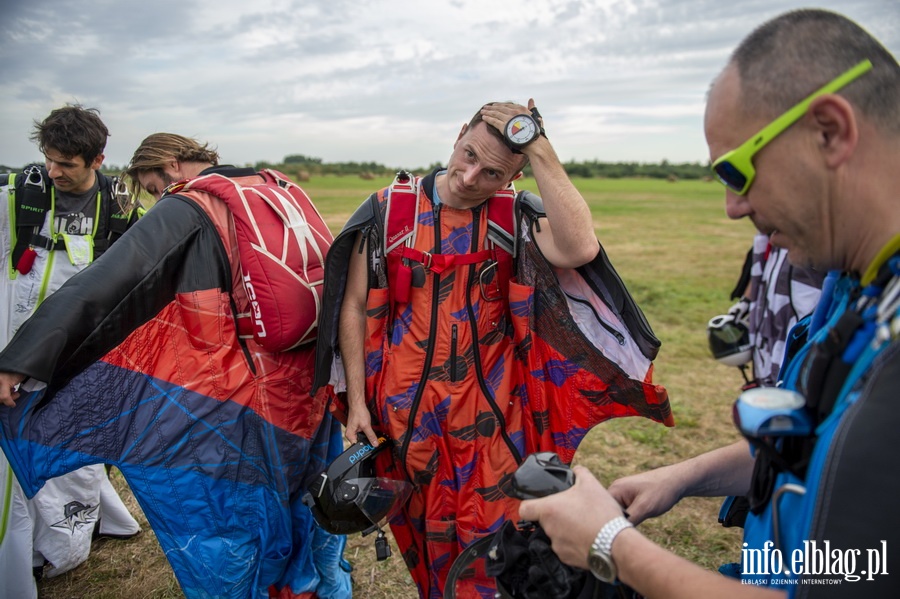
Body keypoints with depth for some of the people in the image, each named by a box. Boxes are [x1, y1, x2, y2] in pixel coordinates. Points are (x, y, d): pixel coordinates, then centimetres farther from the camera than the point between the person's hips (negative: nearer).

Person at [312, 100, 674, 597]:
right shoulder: (388, 210, -4)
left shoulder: (515, 217, -6)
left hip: (490, 414, 0)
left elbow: (580, 249, -28)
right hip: (406, 410, 1)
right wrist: (356, 401, -2)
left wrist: (540, 152, -25)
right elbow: (355, 308, 0)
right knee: (426, 541, 17)